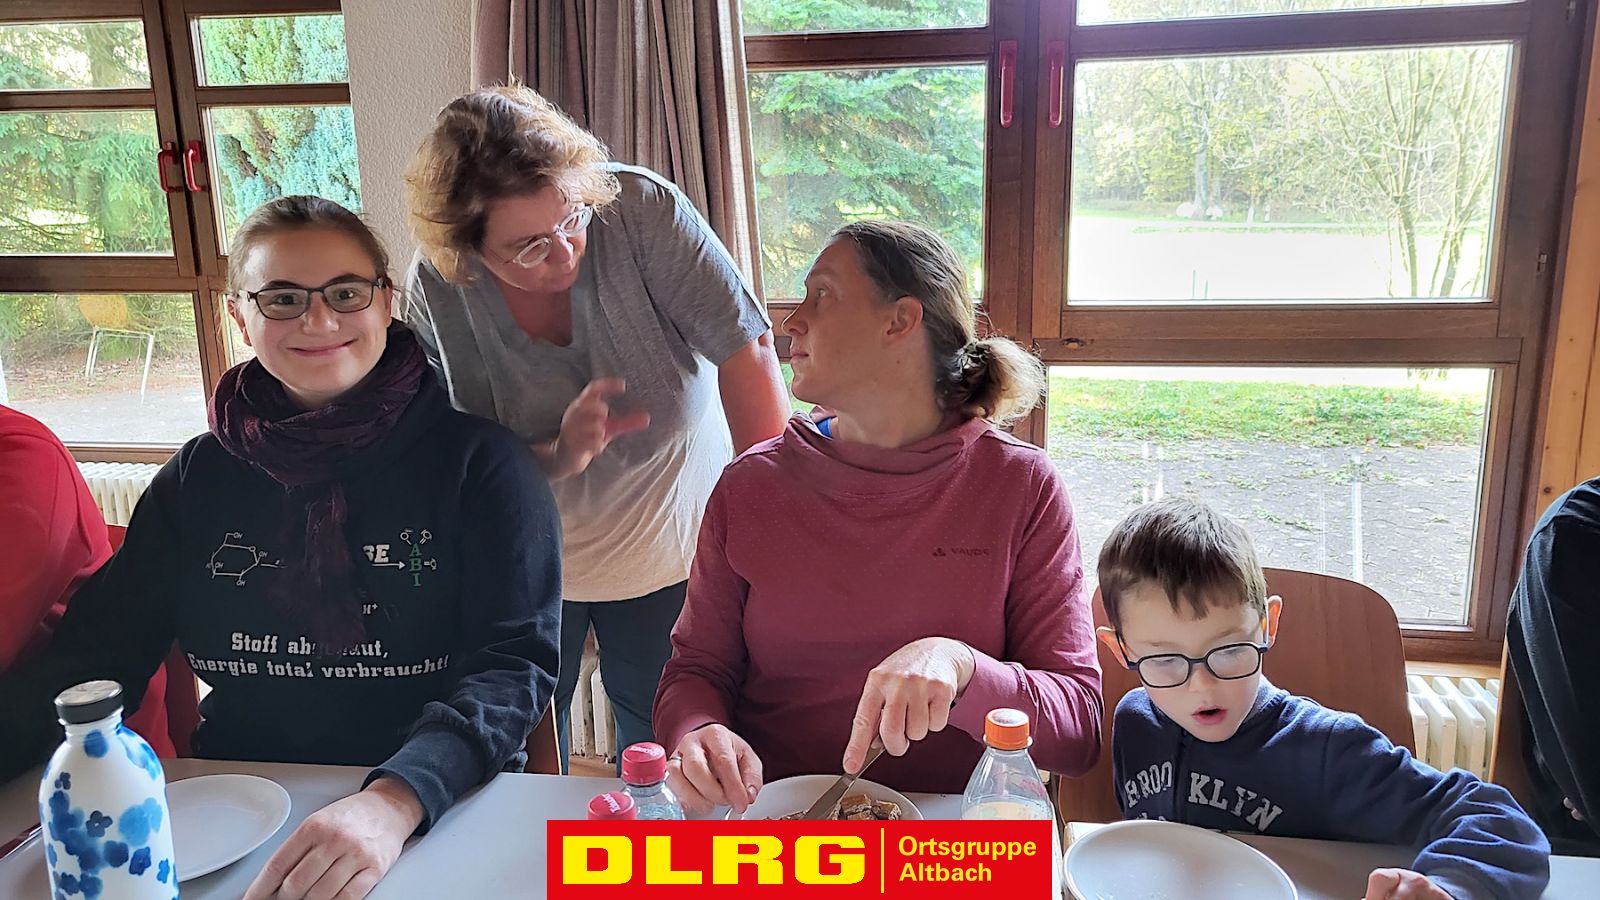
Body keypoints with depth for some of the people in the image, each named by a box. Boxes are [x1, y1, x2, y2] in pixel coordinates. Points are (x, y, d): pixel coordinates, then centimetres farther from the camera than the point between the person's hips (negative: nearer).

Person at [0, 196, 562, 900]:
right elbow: (96, 652, 8)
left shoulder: (478, 463, -2)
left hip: (440, 807, -3)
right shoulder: (198, 480, 11)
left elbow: (517, 660, -10)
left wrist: (394, 799, -26)